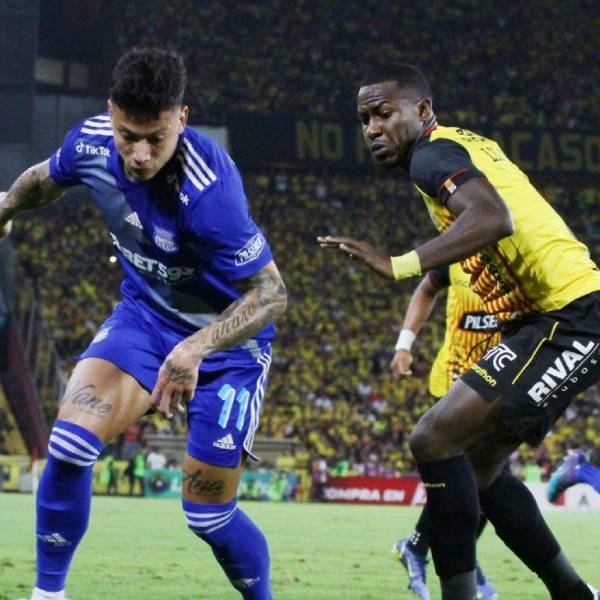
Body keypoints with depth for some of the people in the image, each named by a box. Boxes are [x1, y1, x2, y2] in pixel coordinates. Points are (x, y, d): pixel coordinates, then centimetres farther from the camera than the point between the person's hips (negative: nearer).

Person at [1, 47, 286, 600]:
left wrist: (194, 350, -45)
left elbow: (270, 294, -31)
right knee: (70, 442, -18)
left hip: (227, 336, -4)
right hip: (145, 313, 4)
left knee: (208, 516, -3)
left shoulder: (208, 190, -35)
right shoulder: (92, 142, -17)